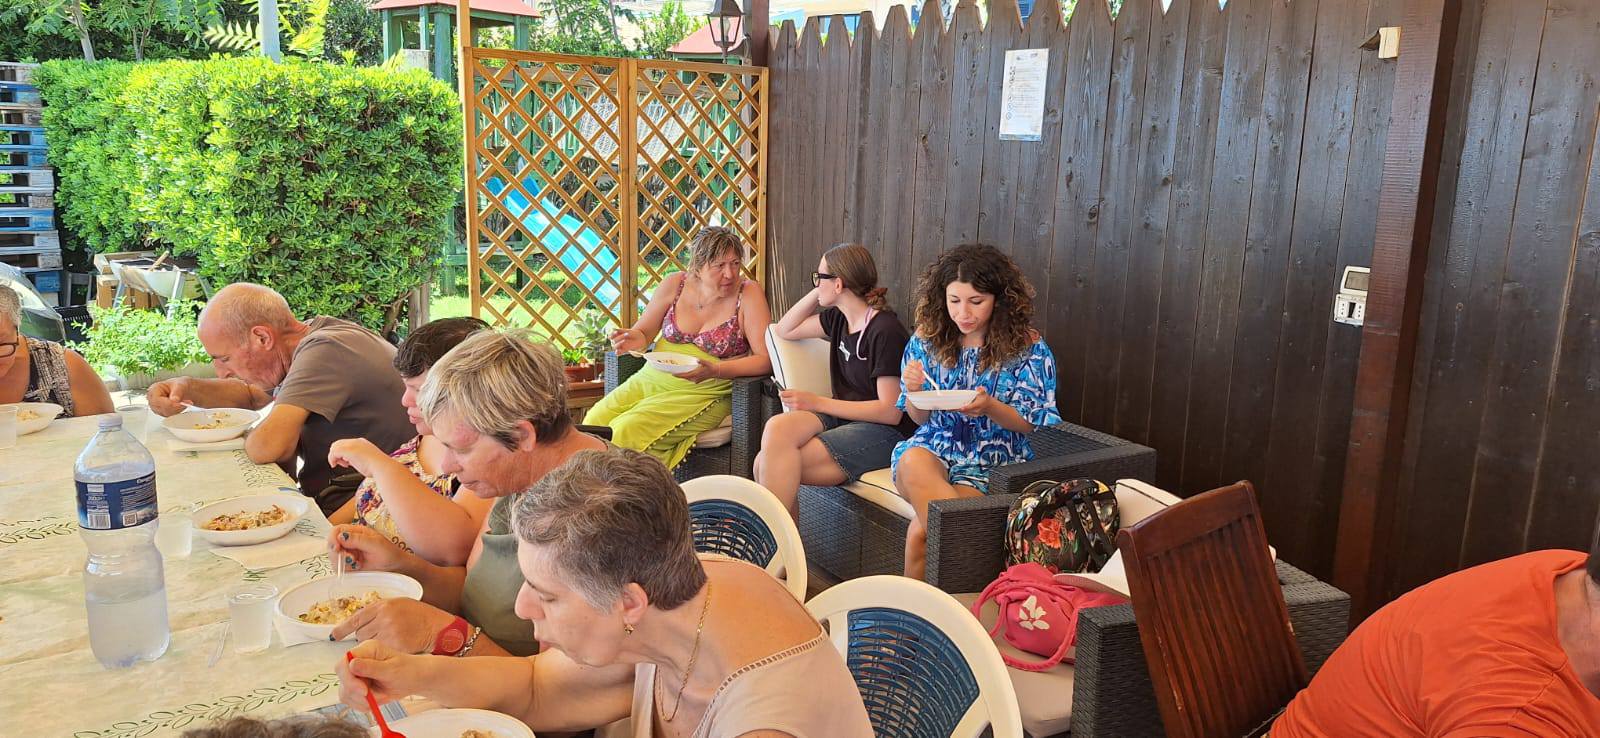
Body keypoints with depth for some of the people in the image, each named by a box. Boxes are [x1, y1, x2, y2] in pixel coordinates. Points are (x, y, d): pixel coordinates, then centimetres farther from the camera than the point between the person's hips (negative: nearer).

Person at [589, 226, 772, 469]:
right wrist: (633, 339, -11)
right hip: (652, 379, 5)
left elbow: (765, 360, -14)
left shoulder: (748, 294, -8)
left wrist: (714, 371, -26)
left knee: (626, 430, -25)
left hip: (704, 393, -4)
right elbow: (643, 332, 14)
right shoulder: (675, 284, 2)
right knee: (594, 422, -16)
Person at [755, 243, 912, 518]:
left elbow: (891, 412, -16)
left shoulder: (886, 331, -14)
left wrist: (817, 403, -15)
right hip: (843, 417, 8)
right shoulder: (839, 318, 12)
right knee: (777, 428, -24)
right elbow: (784, 330, 26)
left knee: (777, 466, -25)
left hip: (886, 432, -7)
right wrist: (818, 294, 11)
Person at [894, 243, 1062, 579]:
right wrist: (914, 391, -14)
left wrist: (989, 407, -23)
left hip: (992, 462, -3)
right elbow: (920, 418, 10)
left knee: (920, 530, -29)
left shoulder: (1027, 347, -3)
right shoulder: (927, 339, 5)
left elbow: (1028, 424, -2)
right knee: (913, 462, -36)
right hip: (935, 446, 3)